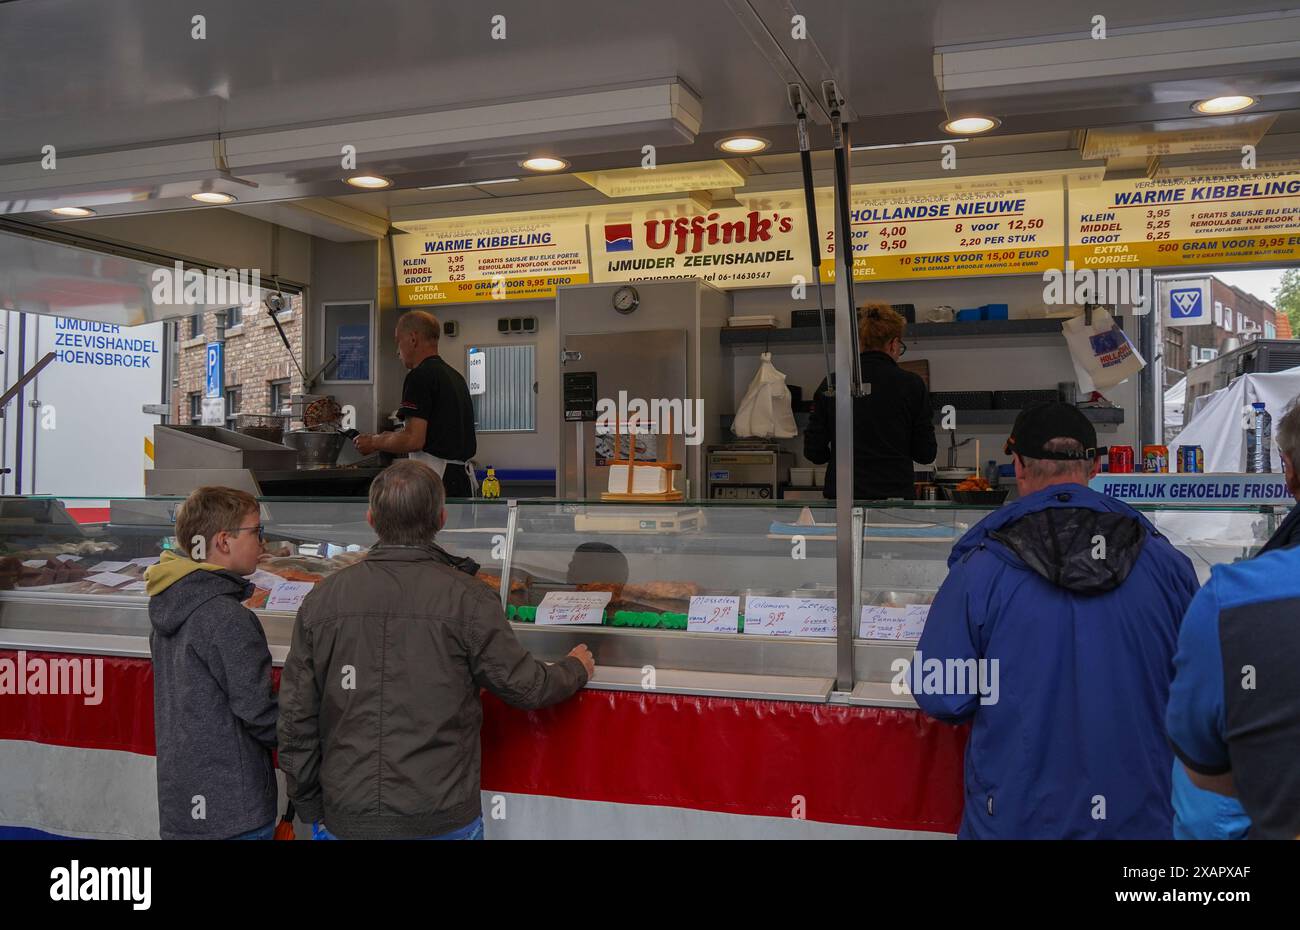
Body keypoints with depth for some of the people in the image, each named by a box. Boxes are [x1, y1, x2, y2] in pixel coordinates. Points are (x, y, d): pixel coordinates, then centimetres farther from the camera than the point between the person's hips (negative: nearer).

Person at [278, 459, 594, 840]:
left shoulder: (321, 599, -3)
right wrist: (576, 668, 17)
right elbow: (523, 686, -4)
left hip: (346, 820, 3)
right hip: (443, 820, -3)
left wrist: (310, 808, 14)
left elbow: (297, 717, 1)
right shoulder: (467, 598, -13)